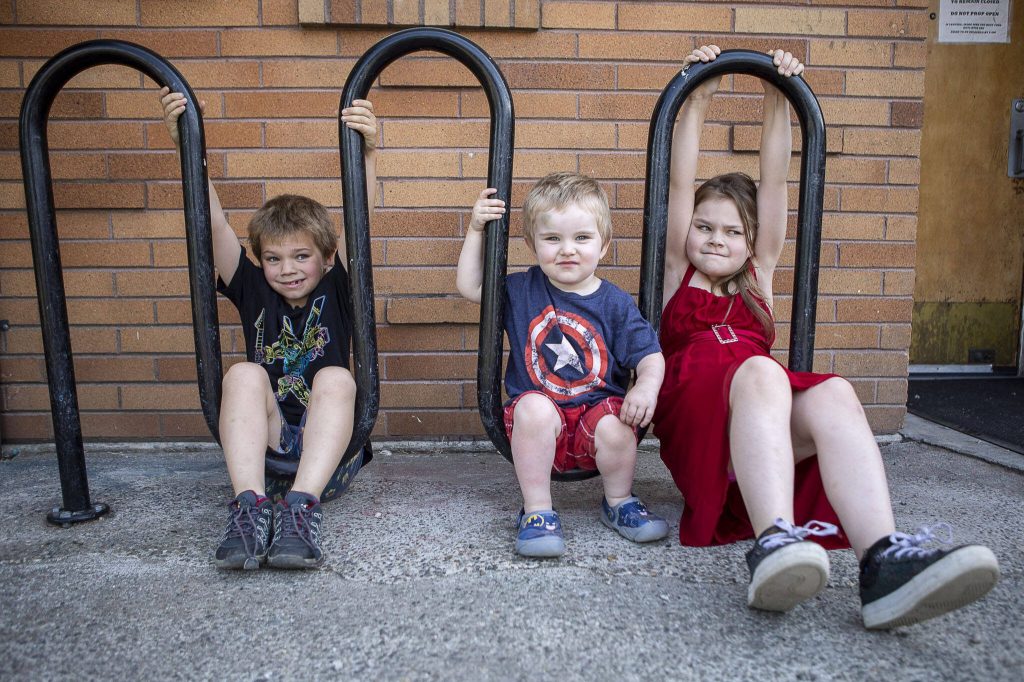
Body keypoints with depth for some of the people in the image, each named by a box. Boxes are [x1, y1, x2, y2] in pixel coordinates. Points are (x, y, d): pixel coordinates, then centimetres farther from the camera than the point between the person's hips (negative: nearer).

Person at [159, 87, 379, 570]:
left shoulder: (337, 291, 2)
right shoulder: (254, 292, 7)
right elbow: (213, 224, -2)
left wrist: (367, 152, -27)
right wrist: (185, 146, -11)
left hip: (330, 456, -1)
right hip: (264, 447, 2)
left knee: (336, 379, -28)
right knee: (245, 374, -23)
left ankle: (301, 507, -40)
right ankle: (250, 506, -36)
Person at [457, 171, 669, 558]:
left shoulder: (615, 303, -1)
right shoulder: (521, 290, 5)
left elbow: (650, 355, -3)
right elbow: (470, 286, 11)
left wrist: (647, 386, -25)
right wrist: (476, 230, 5)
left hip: (597, 409, 0)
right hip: (538, 423, 0)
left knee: (615, 429, -31)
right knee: (533, 408, -33)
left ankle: (619, 503, 2)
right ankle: (537, 511, -16)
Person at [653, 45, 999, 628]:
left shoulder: (758, 280, 29)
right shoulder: (678, 276, 22)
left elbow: (773, 185, 23)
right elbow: (681, 186, 15)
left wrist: (779, 103, 22)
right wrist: (698, 101, 14)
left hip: (775, 434, 3)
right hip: (693, 416, -3)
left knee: (833, 393, -30)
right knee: (760, 371, -35)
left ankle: (884, 561, -50)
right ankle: (774, 542, -54)